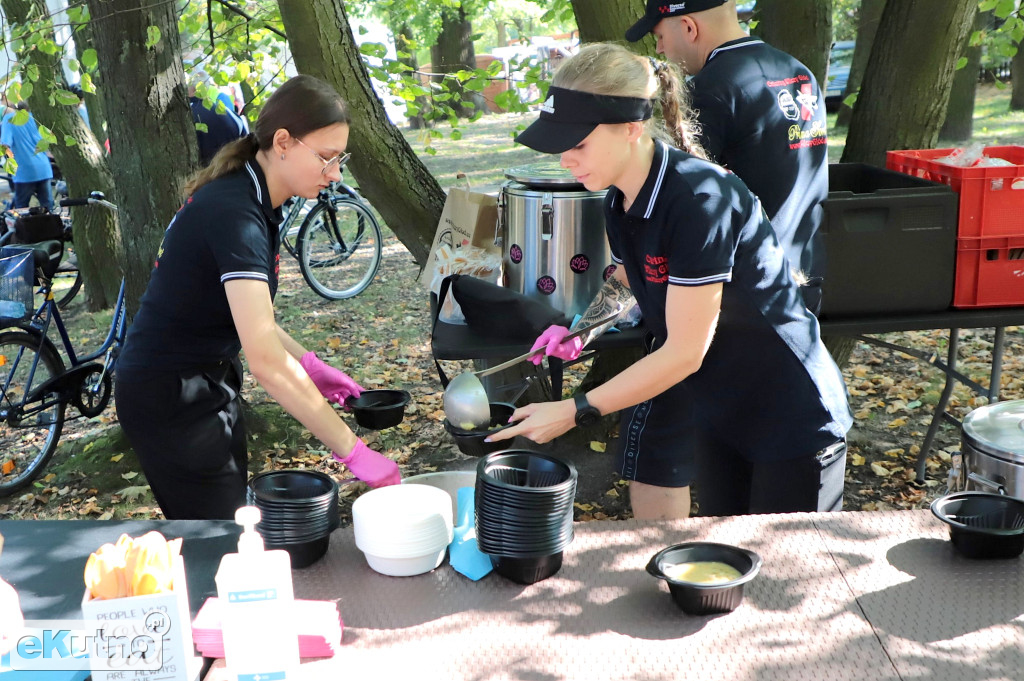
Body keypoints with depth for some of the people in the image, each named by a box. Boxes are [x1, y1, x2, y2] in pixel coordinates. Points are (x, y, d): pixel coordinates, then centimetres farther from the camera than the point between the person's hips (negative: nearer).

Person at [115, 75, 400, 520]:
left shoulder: (251, 199, 2)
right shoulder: (234, 214, -27)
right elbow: (265, 359, -35)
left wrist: (309, 366, 1)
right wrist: (353, 452, -33)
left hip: (206, 384, 9)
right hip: (171, 400, -9)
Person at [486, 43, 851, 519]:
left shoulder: (697, 199, -29)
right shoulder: (620, 202, -3)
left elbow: (684, 353, -27)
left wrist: (574, 412, -22)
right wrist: (578, 330, 1)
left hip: (791, 418, -8)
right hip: (720, 409, 8)